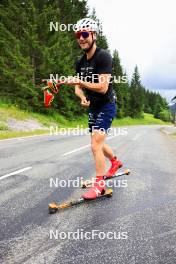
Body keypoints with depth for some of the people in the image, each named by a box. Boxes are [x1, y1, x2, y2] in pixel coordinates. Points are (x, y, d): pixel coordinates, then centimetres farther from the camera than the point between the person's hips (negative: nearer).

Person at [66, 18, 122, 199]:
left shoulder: (103, 56, -18)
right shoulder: (80, 63, 5)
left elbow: (103, 87, -26)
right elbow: (78, 87, 10)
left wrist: (80, 81, -33)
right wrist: (82, 97, -12)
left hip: (106, 106, -8)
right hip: (93, 108, 8)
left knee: (95, 145, -16)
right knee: (98, 144, 19)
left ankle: (99, 184, -3)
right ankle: (115, 162, 45)